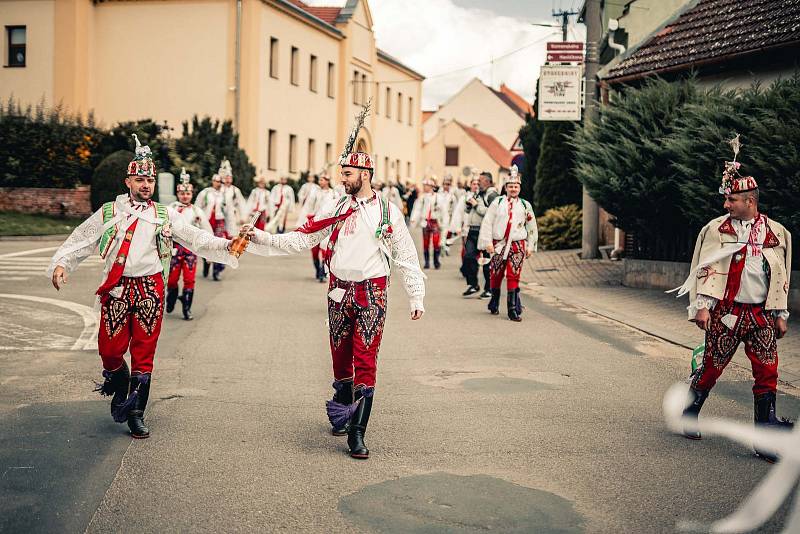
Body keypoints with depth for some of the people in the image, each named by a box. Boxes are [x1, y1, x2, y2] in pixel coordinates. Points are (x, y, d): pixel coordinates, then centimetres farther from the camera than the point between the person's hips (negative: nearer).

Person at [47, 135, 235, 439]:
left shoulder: (166, 216, 8)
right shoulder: (108, 213, 7)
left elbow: (197, 239, 0)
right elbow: (79, 241, 7)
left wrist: (227, 245, -14)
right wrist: (60, 263, -9)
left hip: (150, 290, 0)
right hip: (116, 289, 0)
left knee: (144, 353, 3)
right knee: (110, 349, -2)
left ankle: (136, 414, 14)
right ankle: (118, 388, 32)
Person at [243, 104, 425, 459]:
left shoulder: (388, 212, -1)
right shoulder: (336, 210, 8)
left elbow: (406, 257, 2)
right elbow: (300, 238, 5)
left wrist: (416, 297, 0)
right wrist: (262, 239, -5)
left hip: (372, 295, -3)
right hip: (339, 292, 3)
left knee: (366, 361, -8)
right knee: (340, 357, 12)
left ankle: (357, 433, -8)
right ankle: (341, 413, 34)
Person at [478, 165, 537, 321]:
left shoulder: (525, 205, 8)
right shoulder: (497, 202, 3)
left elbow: (532, 227, 15)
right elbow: (487, 222, 0)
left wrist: (530, 246, 11)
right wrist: (488, 242, -7)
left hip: (517, 245, 0)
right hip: (498, 244, 0)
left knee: (514, 276, -7)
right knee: (495, 275, 8)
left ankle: (513, 309, -5)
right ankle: (494, 304, 28)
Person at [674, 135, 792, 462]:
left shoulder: (776, 233, 7)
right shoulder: (716, 229, 1)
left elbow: (780, 276, 12)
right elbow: (706, 269, -1)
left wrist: (780, 314, 10)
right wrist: (701, 307, -8)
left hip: (761, 314, 2)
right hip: (725, 312, -2)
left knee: (767, 373, -3)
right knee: (712, 367, 4)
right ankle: (688, 416, 26)